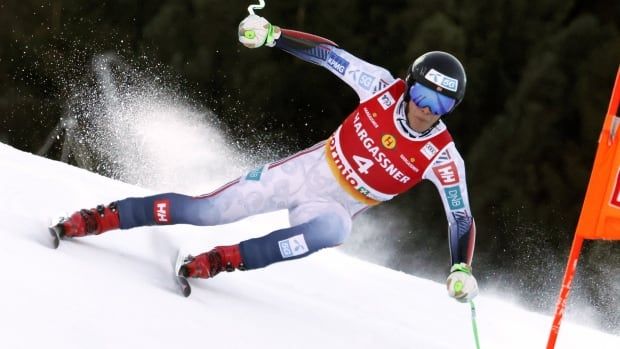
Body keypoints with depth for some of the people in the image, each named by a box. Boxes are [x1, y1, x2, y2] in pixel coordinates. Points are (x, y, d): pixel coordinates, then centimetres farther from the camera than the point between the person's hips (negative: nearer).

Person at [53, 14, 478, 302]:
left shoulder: (442, 157, -18)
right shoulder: (384, 87, -15)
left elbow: (462, 218, -15)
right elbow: (329, 53, -9)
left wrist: (461, 269, -32)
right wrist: (271, 33, -19)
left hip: (333, 207, -1)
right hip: (305, 171, 1)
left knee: (332, 229, -39)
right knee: (205, 211, -5)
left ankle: (225, 259, -28)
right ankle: (105, 216, 13)